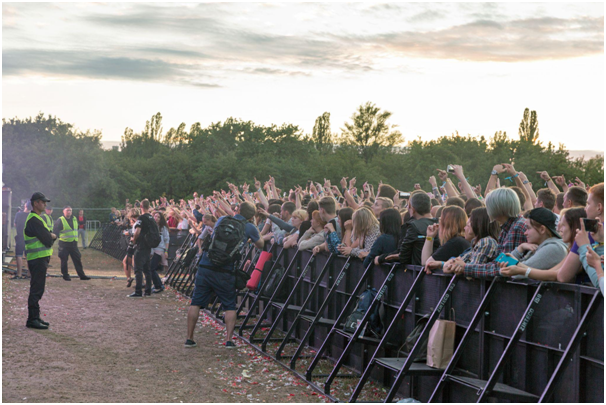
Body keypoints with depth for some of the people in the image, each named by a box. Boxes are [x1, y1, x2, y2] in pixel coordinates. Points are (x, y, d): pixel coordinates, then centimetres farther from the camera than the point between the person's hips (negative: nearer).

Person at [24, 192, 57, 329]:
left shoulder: (36, 218, 18)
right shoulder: (34, 220, -16)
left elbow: (50, 237, 17)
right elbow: (48, 241, -19)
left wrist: (51, 236, -4)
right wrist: (52, 237, 1)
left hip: (40, 259, 11)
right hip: (38, 260, -11)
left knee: (37, 290, 15)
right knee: (36, 290, -7)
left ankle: (35, 317, 23)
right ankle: (32, 319, -4)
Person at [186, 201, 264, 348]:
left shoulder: (222, 220, 15)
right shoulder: (249, 227, 4)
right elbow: (260, 245, 19)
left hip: (205, 267, 3)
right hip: (225, 272, -2)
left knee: (196, 302, 11)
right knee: (230, 306, 13)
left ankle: (189, 338, 13)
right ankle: (229, 340, 4)